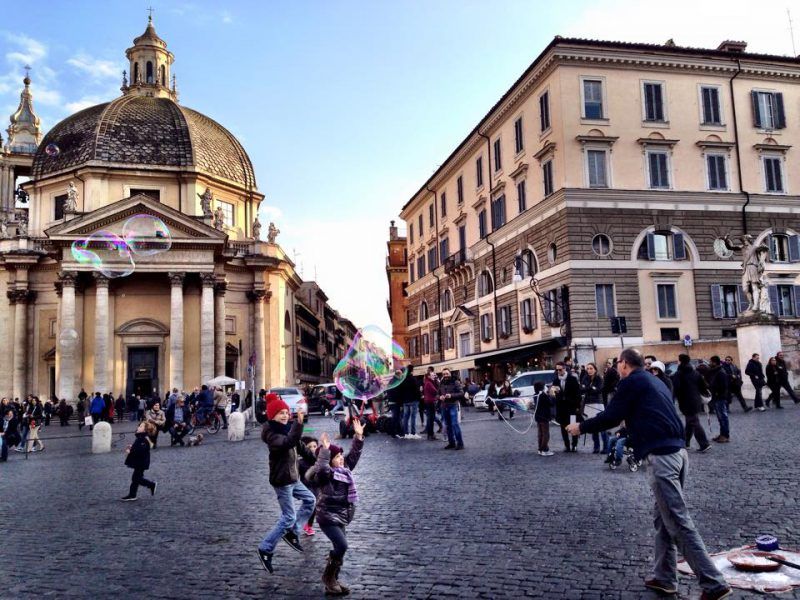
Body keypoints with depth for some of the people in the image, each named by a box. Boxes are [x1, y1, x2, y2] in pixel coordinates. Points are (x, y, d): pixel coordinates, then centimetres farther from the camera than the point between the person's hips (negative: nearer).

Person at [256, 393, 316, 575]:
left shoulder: (287, 428, 6)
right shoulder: (271, 433, -22)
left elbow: (300, 446, 20)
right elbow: (288, 442, -42)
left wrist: (316, 459, 28)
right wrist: (299, 423, -53)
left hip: (292, 477, 9)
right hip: (282, 480, -9)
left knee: (310, 500, 19)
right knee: (288, 517, -5)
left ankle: (292, 533, 24)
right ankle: (265, 549, 8)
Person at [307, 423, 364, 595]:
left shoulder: (344, 469, 7)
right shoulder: (325, 474, -17)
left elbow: (354, 454, 10)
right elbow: (321, 468, -40)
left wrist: (358, 436, 2)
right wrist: (325, 449, -42)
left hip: (340, 516, 8)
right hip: (328, 517, -8)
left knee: (339, 548, 10)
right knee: (341, 546, -17)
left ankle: (332, 580, 21)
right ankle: (328, 576, 3)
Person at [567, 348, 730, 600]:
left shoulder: (631, 381, -3)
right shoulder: (655, 381, 22)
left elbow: (611, 417, -3)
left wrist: (581, 427, 10)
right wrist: (629, 434, 45)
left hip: (661, 456, -9)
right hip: (677, 451, 9)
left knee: (679, 523, -6)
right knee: (663, 519, 16)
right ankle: (664, 578, 23)